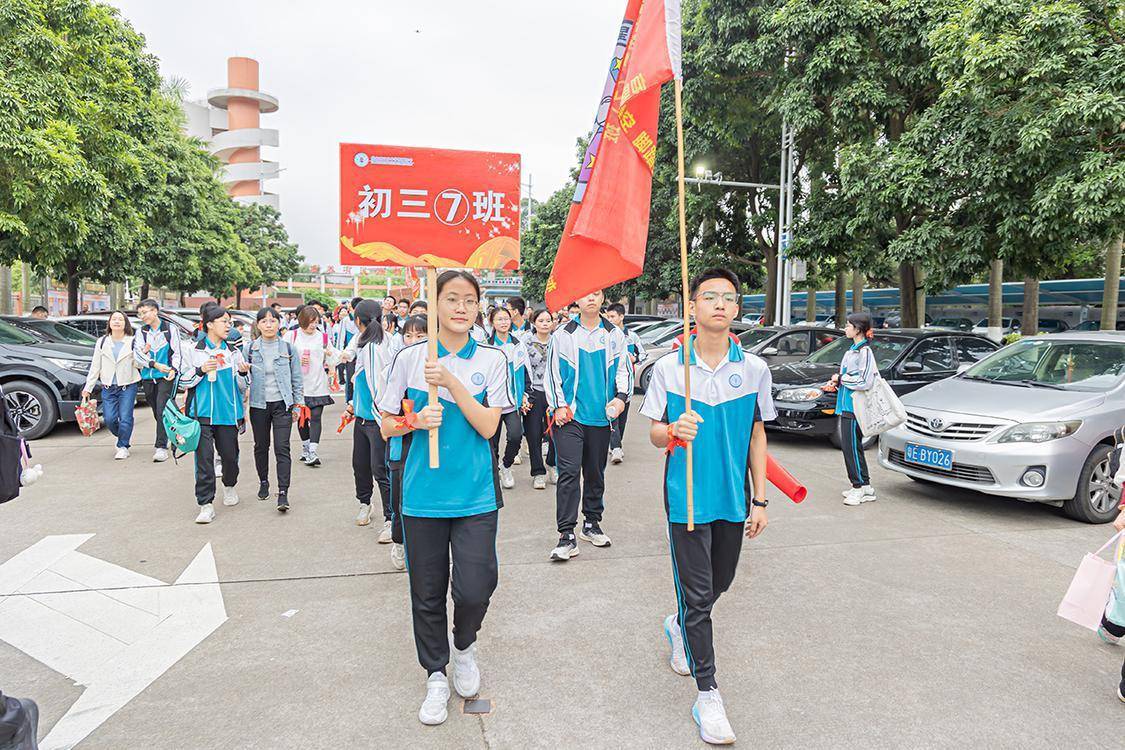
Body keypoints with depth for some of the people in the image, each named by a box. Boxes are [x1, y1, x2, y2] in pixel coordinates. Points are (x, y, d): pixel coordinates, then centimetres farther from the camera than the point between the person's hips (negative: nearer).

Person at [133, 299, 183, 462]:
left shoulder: (170, 329, 1)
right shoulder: (140, 332, 9)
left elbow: (177, 353, 2)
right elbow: (137, 354, 0)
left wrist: (173, 369, -15)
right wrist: (155, 365, -15)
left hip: (166, 376, -4)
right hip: (148, 377, 4)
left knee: (162, 410, -13)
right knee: (156, 412, 10)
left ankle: (161, 447, -14)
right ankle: (165, 438, 30)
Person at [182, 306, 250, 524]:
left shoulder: (234, 352, 10)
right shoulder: (194, 350, 3)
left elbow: (241, 388, 13)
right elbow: (185, 381, 5)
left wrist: (243, 373, -7)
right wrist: (201, 370, -11)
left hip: (228, 412, 3)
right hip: (202, 413, -2)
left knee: (229, 454, 8)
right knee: (204, 457, -7)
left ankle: (229, 486, 37)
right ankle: (206, 504, -2)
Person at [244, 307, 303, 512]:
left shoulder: (289, 348, 1)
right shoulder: (249, 348, 2)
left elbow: (297, 379, 6)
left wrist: (298, 404, 4)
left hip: (282, 404, -2)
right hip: (259, 404, 2)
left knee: (282, 448, -8)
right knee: (261, 446, 13)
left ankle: (283, 493, -8)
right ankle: (263, 482, 33)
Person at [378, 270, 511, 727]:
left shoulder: (492, 360, 0)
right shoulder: (409, 359, 1)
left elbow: (488, 426, -9)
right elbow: (387, 427, 6)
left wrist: (451, 382, -17)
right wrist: (416, 421, -15)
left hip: (475, 495, -1)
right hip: (423, 493, 1)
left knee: (474, 588, -7)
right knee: (427, 593, 10)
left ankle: (464, 645, 28)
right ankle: (436, 676, 33)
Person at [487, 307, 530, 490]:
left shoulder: (519, 345, 9)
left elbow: (525, 372, 13)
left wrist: (525, 395, 5)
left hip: (513, 401, 1)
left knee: (516, 435, -16)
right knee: (492, 441, 4)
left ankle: (506, 467, 10)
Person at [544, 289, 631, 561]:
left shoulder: (615, 334, 9)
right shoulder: (563, 334, 2)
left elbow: (623, 369, 11)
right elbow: (552, 372, 4)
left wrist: (622, 396, -5)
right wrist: (558, 405, -4)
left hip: (601, 416, 3)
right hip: (569, 416, -3)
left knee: (595, 473, 13)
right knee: (569, 472, -10)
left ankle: (591, 523, 28)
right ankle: (567, 534, -7)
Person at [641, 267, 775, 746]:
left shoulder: (754, 369, 0)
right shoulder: (668, 367, -5)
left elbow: (757, 436, 7)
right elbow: (654, 434, 0)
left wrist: (759, 500, 4)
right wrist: (673, 432, -24)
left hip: (734, 497, 3)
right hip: (687, 496, -3)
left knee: (719, 584, 19)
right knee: (697, 594, 0)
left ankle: (679, 627, 49)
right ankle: (707, 694, 14)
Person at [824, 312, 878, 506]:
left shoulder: (865, 352, -14)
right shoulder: (852, 350, 15)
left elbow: (865, 382, -21)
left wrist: (840, 378, -12)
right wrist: (835, 384, 7)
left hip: (855, 407, -10)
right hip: (846, 405, 10)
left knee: (851, 447, -6)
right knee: (850, 446, 13)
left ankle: (860, 486, 3)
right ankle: (864, 486, 23)